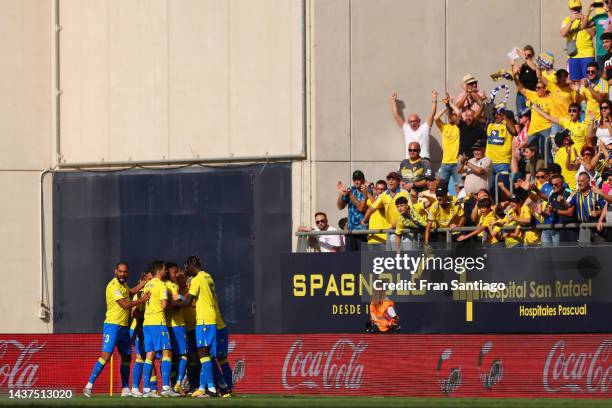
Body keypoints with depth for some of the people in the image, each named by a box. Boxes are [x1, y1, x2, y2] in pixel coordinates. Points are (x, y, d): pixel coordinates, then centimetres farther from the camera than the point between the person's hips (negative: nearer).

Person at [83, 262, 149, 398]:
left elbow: (131, 291, 36)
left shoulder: (123, 285, 13)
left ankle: (125, 390, 19)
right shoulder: (113, 286, -15)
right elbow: (125, 304, -20)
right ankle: (89, 386, -18)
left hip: (124, 326, 9)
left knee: (127, 357, 12)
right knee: (105, 356, -17)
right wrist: (142, 300, -10)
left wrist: (144, 283, 28)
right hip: (112, 325, -9)